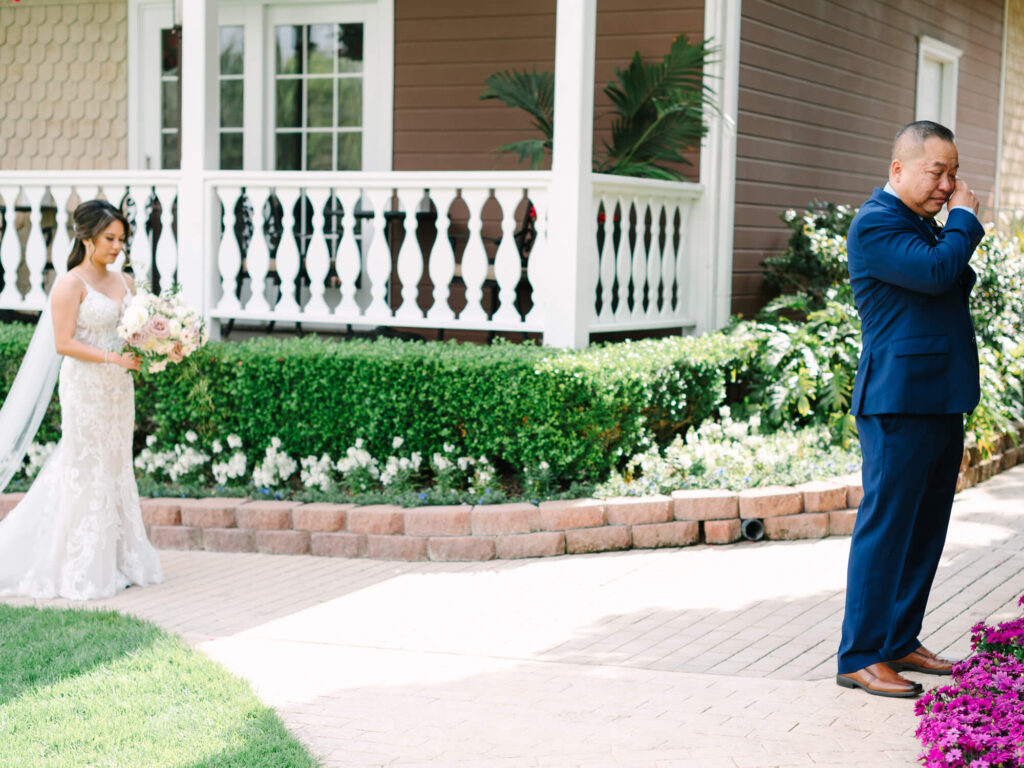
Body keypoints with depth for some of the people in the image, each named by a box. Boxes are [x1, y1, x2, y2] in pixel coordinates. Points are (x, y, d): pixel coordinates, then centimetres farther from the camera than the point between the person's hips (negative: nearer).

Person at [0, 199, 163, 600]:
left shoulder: (124, 282, 11)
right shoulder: (71, 285, -10)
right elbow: (63, 344, -15)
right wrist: (112, 358, -21)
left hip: (118, 387, 7)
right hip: (84, 387, -7)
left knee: (117, 469, 11)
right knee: (87, 472, -3)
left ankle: (114, 561, 19)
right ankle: (80, 570, 5)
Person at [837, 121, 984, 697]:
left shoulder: (926, 224, 19)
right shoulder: (876, 224, -11)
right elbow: (935, 272, -24)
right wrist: (964, 218, -11)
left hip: (942, 402, 10)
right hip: (900, 402, -10)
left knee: (926, 528, 13)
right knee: (886, 527, -6)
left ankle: (901, 642, 23)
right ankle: (861, 658, 0)